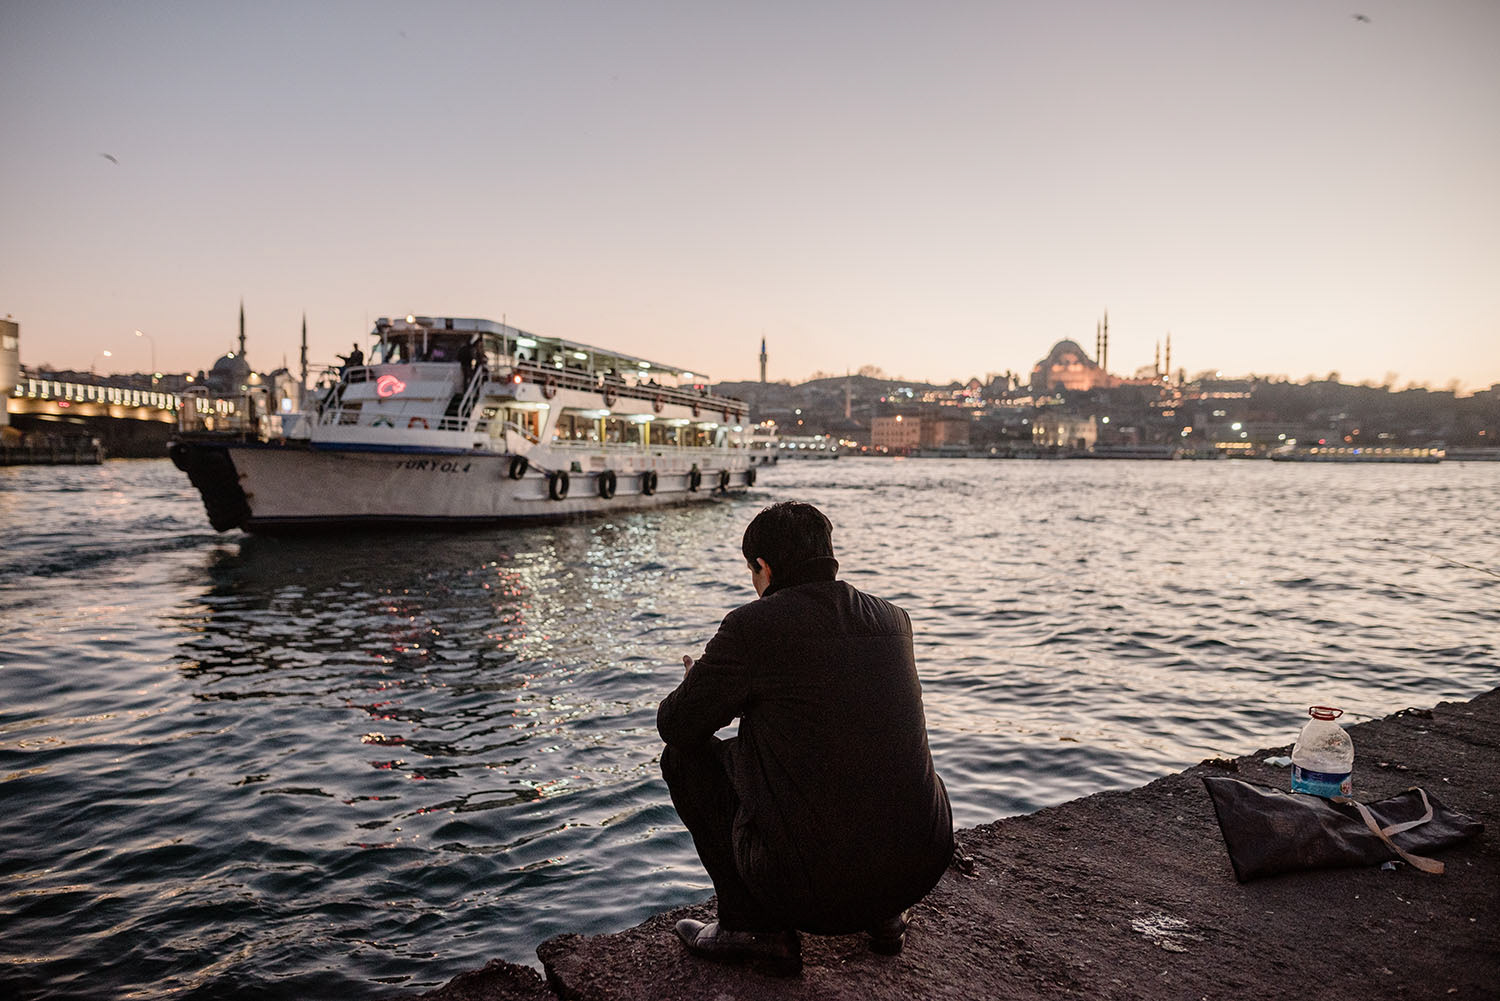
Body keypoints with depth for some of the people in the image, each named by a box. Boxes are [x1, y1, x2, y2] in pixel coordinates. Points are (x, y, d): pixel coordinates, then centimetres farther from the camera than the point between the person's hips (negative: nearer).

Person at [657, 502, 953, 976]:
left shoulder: (752, 625, -11)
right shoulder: (892, 620, 7)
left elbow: (675, 725, 0)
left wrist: (697, 684, 24)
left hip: (814, 885, -6)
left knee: (686, 755, 13)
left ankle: (753, 925, 15)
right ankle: (883, 915, 26)